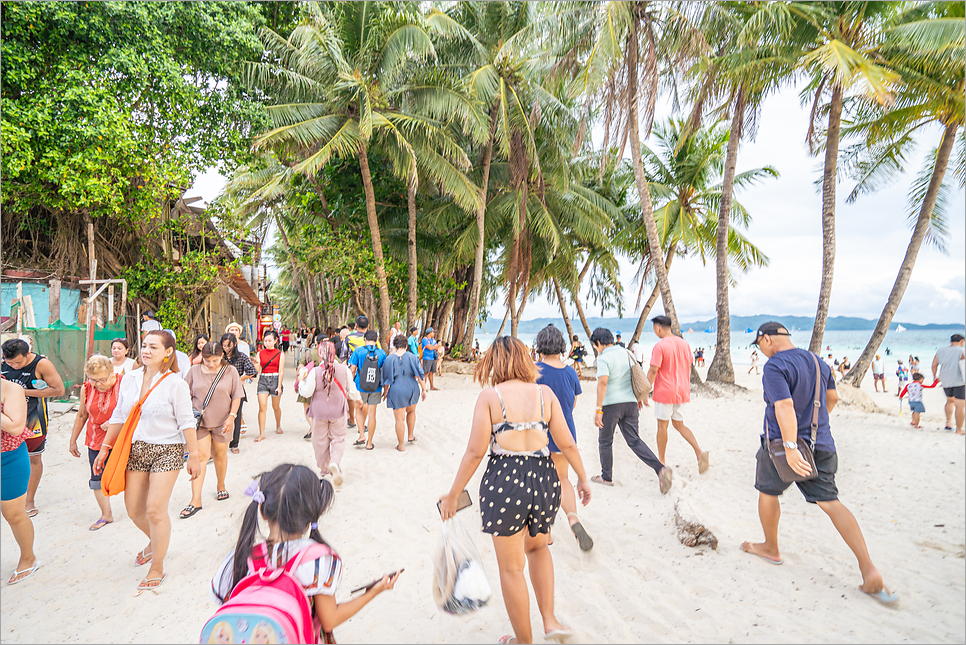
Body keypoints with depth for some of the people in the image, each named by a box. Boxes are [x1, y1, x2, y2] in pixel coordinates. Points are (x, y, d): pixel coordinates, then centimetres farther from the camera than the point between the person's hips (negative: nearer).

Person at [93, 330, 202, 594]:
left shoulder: (175, 384, -11)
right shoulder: (129, 379, 4)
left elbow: (186, 423, -10)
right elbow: (119, 416, 13)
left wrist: (194, 456, -9)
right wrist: (105, 447, 12)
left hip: (166, 451, -5)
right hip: (135, 450, 5)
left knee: (155, 510, -6)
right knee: (134, 510, 10)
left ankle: (157, 569, 13)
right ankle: (156, 542, 42)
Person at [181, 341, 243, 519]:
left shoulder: (230, 371, -3)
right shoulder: (194, 371, -1)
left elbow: (236, 397, 0)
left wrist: (231, 416, -9)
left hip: (221, 422, 0)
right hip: (199, 421, 0)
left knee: (220, 455, 13)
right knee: (200, 457, -5)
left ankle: (221, 486, 37)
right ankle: (196, 499, -2)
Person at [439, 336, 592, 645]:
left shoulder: (489, 396, -8)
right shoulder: (545, 393, 1)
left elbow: (475, 452, -9)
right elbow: (567, 443, 3)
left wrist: (453, 495, 1)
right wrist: (582, 478, 18)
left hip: (504, 483, -3)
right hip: (543, 480, 4)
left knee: (511, 567, 16)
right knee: (537, 547, 32)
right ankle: (549, 619, 24)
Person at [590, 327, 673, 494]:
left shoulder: (604, 358, -13)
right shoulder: (626, 353, 9)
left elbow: (603, 383, -24)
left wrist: (598, 410, -25)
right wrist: (639, 397, 28)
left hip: (611, 404, -6)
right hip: (630, 402, 6)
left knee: (605, 441, 12)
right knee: (634, 440, 7)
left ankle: (606, 477, 23)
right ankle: (661, 469, -10)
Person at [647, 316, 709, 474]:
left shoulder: (660, 346, -15)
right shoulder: (684, 344, 7)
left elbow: (653, 371, -18)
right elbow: (688, 367, 14)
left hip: (664, 392, -6)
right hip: (682, 392, 6)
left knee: (662, 426, 7)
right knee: (679, 424, 16)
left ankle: (661, 461, 16)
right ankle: (700, 452, -3)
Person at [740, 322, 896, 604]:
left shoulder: (774, 366, -18)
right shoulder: (818, 362, 9)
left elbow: (785, 406, -28)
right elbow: (832, 398, 22)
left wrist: (790, 447, -32)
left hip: (781, 444, -7)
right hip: (821, 445, 7)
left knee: (768, 492, 17)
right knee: (831, 502, 5)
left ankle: (771, 548, 33)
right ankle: (869, 572, -5)